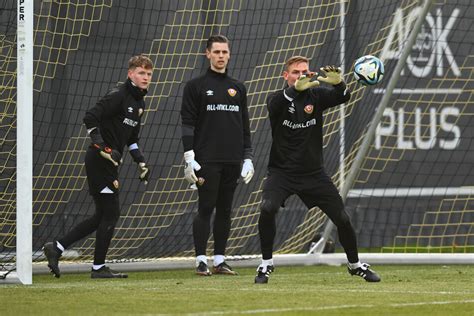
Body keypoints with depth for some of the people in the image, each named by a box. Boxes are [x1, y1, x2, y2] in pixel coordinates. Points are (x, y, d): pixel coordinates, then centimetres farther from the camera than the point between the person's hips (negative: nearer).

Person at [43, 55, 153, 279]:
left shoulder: (139, 103, 17)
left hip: (110, 163, 10)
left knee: (103, 216, 12)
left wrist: (140, 161, 17)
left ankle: (56, 248, 16)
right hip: (99, 162, -10)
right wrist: (101, 147, -27)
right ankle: (99, 267, 4)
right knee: (110, 214, -6)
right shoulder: (118, 96, -13)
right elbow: (90, 118, -22)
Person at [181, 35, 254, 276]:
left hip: (233, 160, 4)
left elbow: (245, 126, 18)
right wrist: (189, 158, -11)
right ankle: (201, 260, -2)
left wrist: (248, 158, 11)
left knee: (225, 209, 6)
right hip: (207, 160, -4)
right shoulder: (196, 86, 2)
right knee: (206, 208, -6)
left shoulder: (238, 88, 15)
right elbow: (187, 124, -3)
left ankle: (219, 260, 10)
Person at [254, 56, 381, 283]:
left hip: (313, 173, 2)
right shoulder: (278, 98, -6)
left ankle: (355, 265, 26)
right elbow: (275, 105, -32)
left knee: (342, 219, 2)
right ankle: (266, 265, -11)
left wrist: (338, 83, -43)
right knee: (267, 209, -28)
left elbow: (344, 98, -19)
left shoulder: (316, 95, -1)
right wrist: (295, 89, -52)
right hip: (282, 171, -2)